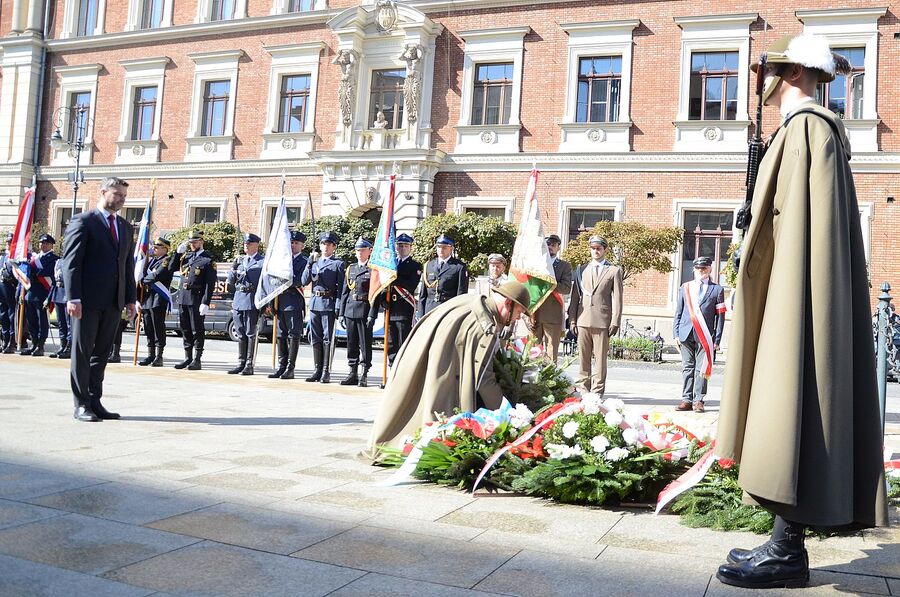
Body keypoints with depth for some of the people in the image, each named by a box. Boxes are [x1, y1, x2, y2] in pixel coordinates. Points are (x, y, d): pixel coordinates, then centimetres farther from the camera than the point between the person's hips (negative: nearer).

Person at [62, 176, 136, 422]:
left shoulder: (126, 227, 17)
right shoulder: (83, 221, -3)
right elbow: (71, 261, -9)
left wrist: (130, 298, 10)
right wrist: (73, 298, -16)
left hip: (113, 301, 6)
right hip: (88, 300, -6)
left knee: (101, 353, 10)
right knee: (82, 352, 1)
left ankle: (95, 402, 16)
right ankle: (81, 405, 6)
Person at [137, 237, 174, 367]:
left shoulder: (167, 260, -5)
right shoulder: (151, 260, 21)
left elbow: (156, 275, -17)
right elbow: (143, 274, 20)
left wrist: (143, 281, -2)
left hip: (159, 299, -8)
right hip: (147, 298, 8)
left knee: (158, 328, -6)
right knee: (148, 329, 10)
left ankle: (159, 357, -4)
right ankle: (151, 355, 16)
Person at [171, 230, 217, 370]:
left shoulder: (208, 259, -5)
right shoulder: (186, 256, 16)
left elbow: (210, 283, -10)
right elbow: (172, 267, 14)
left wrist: (205, 303, -17)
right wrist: (178, 251, 4)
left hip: (197, 299, -6)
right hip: (183, 297, 6)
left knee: (197, 330, -1)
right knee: (185, 329, 11)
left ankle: (197, 360, 4)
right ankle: (188, 358, 20)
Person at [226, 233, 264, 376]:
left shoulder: (262, 262, -1)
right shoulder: (240, 260, 17)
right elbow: (231, 281, 13)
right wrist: (234, 266, -3)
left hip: (252, 301, -6)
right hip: (238, 300, 6)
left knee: (250, 333, -3)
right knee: (240, 334, 9)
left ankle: (249, 365, 1)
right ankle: (241, 364, 15)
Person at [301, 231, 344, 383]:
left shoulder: (338, 264, 2)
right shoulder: (314, 261, 15)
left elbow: (341, 288, -3)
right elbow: (304, 281, 7)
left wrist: (338, 308, -12)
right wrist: (310, 263, -6)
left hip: (329, 303, -5)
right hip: (314, 303, 5)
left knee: (327, 338, -3)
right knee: (315, 338, 7)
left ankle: (326, 371, 0)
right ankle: (317, 370, 13)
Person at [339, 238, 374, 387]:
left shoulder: (373, 270, -1)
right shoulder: (350, 268, 16)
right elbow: (345, 292, 16)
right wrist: (341, 313, 10)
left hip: (365, 310, -5)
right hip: (350, 310, 6)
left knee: (365, 344, -1)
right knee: (351, 343, 9)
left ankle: (364, 376, 4)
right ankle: (353, 374, 17)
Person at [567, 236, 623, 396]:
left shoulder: (614, 271, 8)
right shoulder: (581, 270, 16)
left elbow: (617, 299, 2)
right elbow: (575, 296, 13)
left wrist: (615, 322, -7)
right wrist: (572, 320, 5)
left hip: (602, 321, -3)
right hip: (583, 320, 3)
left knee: (600, 358, -2)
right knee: (583, 358, 4)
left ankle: (597, 391, 3)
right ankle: (584, 390, 10)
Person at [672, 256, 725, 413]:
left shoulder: (717, 290, 8)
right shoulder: (685, 287, 15)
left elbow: (720, 316, 5)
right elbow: (678, 313, 15)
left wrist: (717, 339, -2)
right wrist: (676, 334, 5)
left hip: (705, 335, -2)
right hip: (686, 334, 2)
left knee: (702, 368, -3)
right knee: (687, 367, 5)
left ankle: (698, 400, 2)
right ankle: (687, 399, 8)